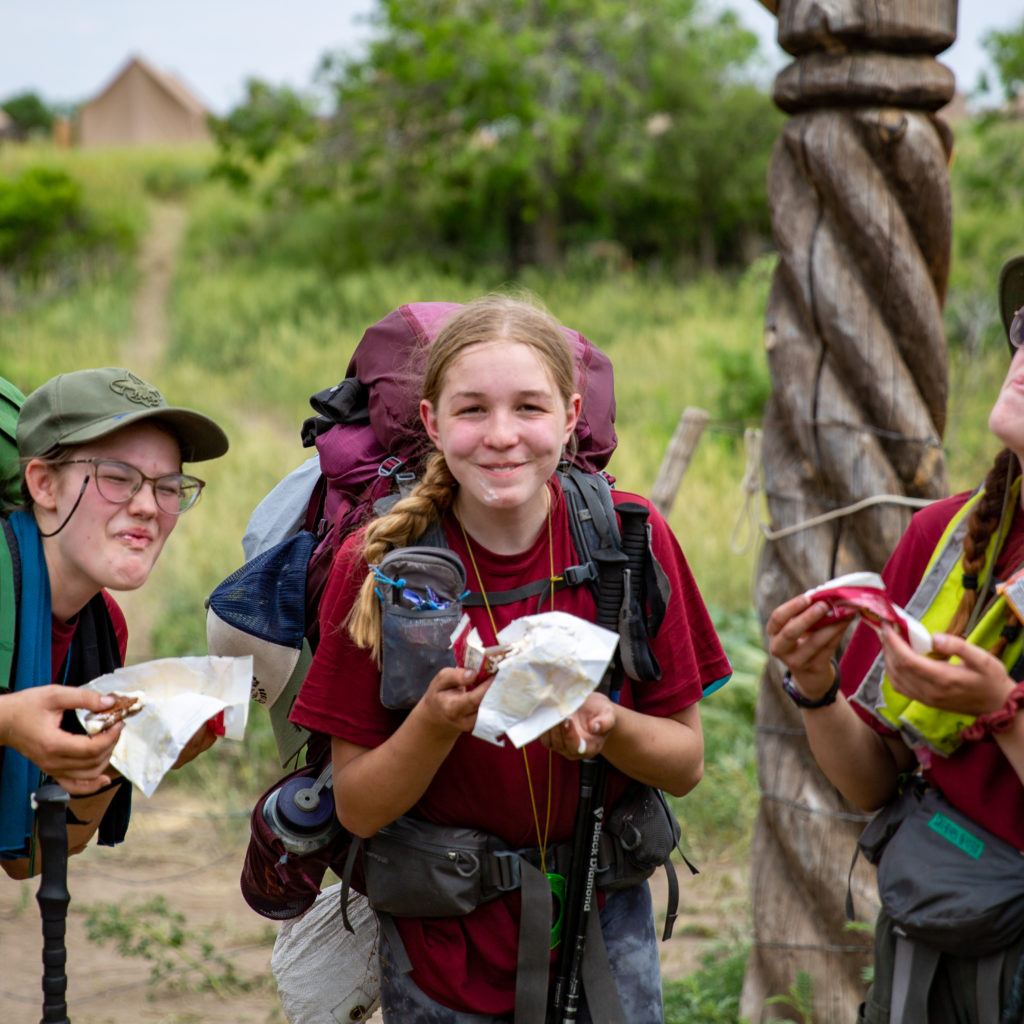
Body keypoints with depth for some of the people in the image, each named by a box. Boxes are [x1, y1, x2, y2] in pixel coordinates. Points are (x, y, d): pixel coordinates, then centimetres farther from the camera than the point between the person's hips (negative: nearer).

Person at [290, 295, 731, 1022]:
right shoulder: (377, 566, -13)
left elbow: (686, 764, -4)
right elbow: (358, 810, -10)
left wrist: (604, 724, -25)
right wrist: (437, 722, -29)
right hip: (442, 940, -1)